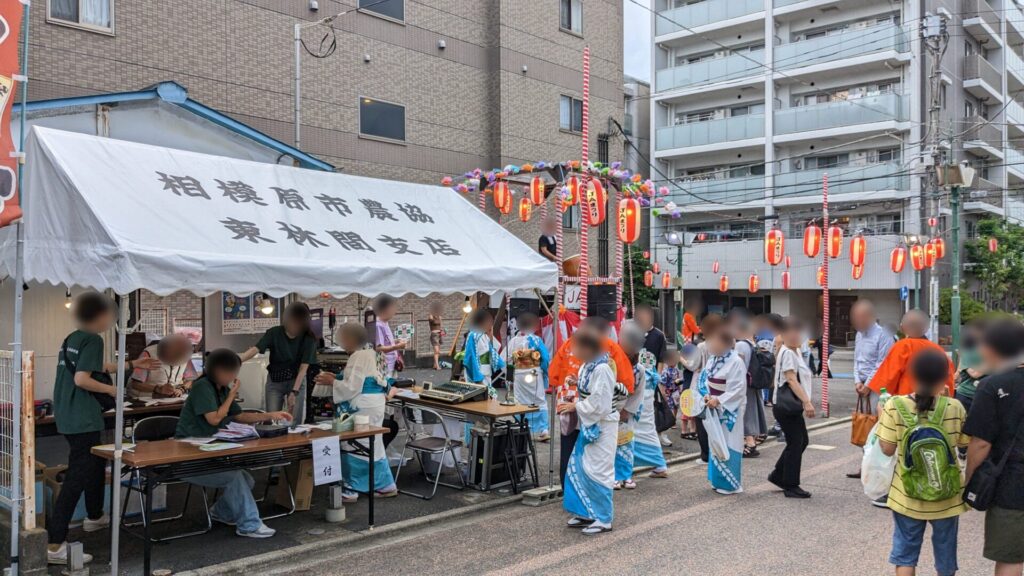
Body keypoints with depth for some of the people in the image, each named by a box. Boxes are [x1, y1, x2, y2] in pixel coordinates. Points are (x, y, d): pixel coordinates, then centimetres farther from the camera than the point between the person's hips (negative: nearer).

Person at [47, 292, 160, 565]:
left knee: (96, 463, 27)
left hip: (69, 416, 10)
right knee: (77, 477, -8)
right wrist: (111, 389, -9)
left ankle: (94, 517, 45)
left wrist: (132, 365, 26)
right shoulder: (92, 340, -16)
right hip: (82, 419, -10)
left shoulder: (73, 338, 13)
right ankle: (55, 545, -9)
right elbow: (81, 379, -23)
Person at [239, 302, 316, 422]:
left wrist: (294, 392, -23)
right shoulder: (274, 333, -15)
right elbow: (255, 349, -27)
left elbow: (304, 367, -16)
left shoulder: (308, 338, -15)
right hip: (274, 381, 1)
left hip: (297, 381, -1)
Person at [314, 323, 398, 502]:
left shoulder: (358, 357, -18)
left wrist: (331, 382, -10)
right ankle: (386, 485, 22)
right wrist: (335, 377, 13)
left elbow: (352, 388, -21)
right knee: (372, 446, 16)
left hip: (364, 408, -10)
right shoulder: (367, 354, 14)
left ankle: (351, 490, 5)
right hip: (372, 405, 11)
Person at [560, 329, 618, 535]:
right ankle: (587, 512, 26)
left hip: (601, 426, -9)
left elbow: (599, 404, -23)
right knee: (578, 468, 13)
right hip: (589, 424, 9)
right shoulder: (586, 366, 6)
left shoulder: (602, 369, -21)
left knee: (597, 470, -3)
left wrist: (576, 406, -13)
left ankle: (604, 519, 9)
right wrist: (573, 404, 0)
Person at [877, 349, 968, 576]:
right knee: (945, 553, 19)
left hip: (907, 495, 0)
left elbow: (887, 449, -11)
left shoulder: (895, 406, -14)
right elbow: (965, 444, 1)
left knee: (905, 553, 14)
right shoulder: (955, 408, -13)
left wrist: (882, 419, 4)